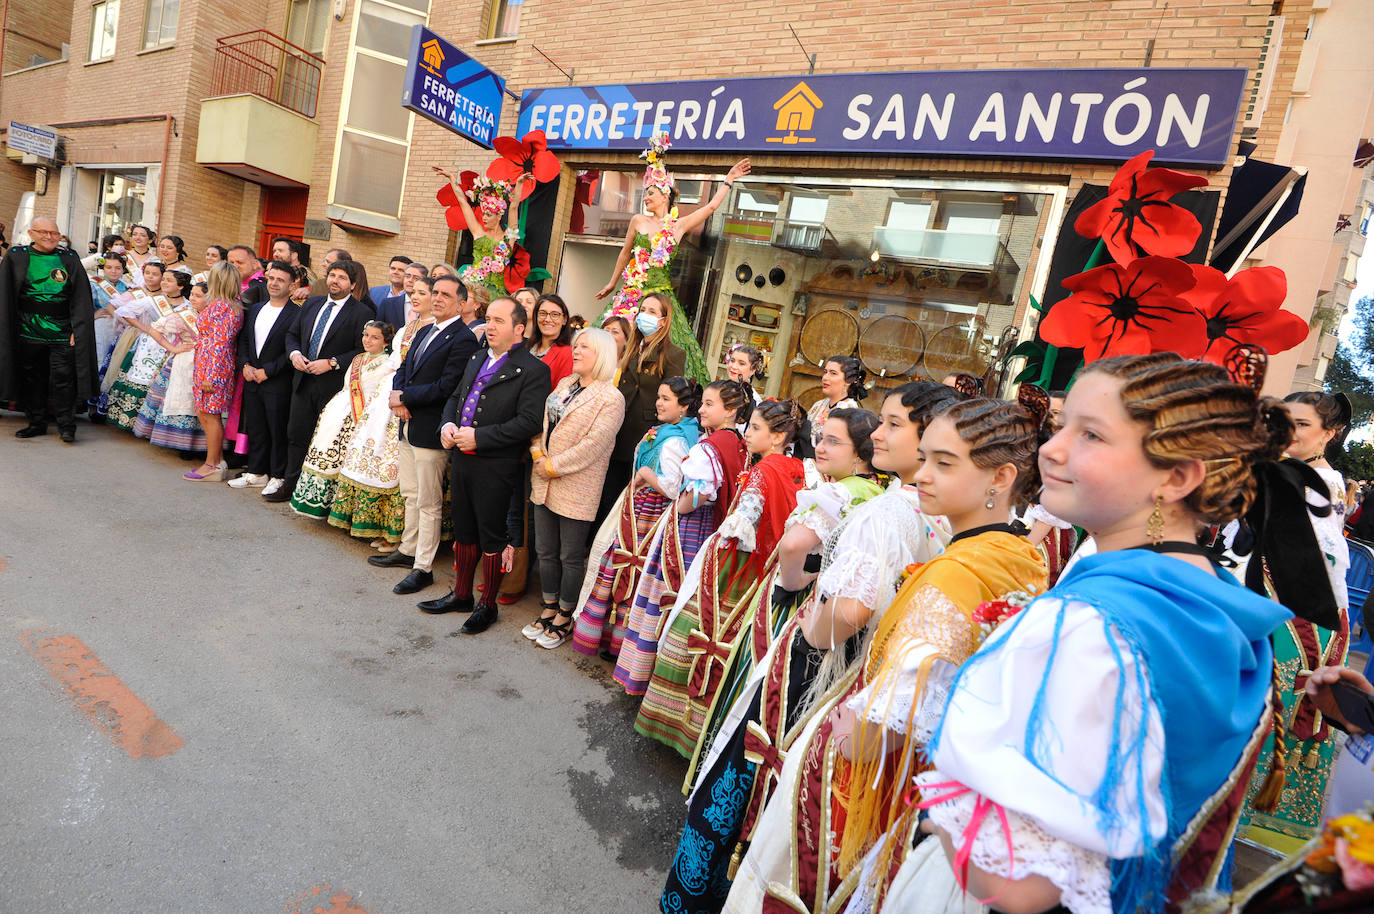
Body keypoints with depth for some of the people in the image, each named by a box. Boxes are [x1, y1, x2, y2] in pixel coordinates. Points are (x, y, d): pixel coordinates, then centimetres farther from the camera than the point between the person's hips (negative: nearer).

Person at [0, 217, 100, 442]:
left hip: (63, 332, -1)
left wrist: (77, 330, -6)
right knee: (32, 379, 8)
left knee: (63, 380, -5)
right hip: (28, 332, 1)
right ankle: (36, 423, 19)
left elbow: (81, 299, 2)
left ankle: (66, 426, 3)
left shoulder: (70, 260, 6)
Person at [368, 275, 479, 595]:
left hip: (430, 430, -9)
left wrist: (403, 396, -13)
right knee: (411, 495, 20)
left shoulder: (463, 339, -14)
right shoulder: (423, 332, 16)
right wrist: (397, 398, -4)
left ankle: (423, 568, 11)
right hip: (409, 425, 9)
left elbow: (445, 387, -21)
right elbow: (403, 370, 16)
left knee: (428, 503, 1)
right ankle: (408, 551, 35)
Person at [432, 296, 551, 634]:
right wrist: (447, 424, -2)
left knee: (492, 538, 5)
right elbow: (455, 397, 20)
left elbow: (528, 422, -21)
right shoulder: (477, 359, 14)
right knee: (464, 531, 19)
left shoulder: (533, 370, -12)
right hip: (462, 460, 7)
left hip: (495, 468, -7)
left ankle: (488, 605, 22)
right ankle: (461, 595, 35)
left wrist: (478, 437, -21)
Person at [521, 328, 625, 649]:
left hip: (576, 488, -7)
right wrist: (538, 454, -6)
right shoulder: (565, 384, 12)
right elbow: (541, 421, 11)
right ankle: (549, 610, 32)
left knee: (571, 557, 6)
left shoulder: (611, 399, -12)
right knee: (546, 551, 16)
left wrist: (553, 466, -17)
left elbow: (593, 445, -20)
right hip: (544, 484, 7)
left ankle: (564, 618, 23)